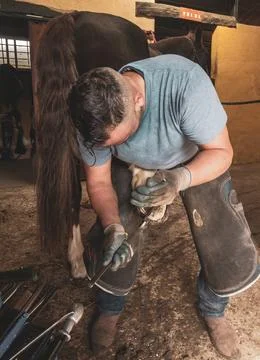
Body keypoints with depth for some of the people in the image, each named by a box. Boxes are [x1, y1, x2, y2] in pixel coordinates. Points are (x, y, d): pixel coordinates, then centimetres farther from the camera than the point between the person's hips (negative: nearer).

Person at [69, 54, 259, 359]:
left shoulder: (186, 82, -39)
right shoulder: (94, 117, -28)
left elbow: (221, 152, -28)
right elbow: (98, 181, -16)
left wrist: (179, 179, -47)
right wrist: (113, 226, -34)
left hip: (197, 159, -1)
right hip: (132, 166, 2)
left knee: (233, 254, -8)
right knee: (108, 247, -8)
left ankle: (212, 310, 28)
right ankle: (110, 309, 27)